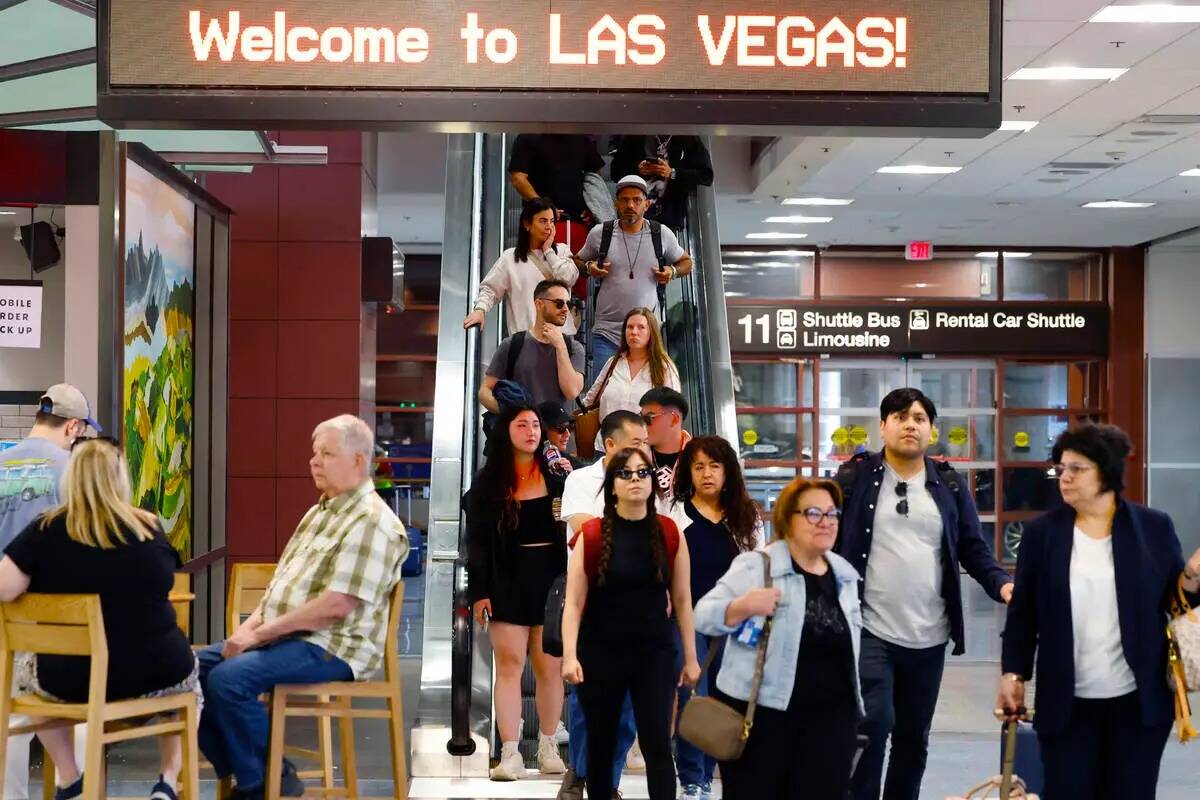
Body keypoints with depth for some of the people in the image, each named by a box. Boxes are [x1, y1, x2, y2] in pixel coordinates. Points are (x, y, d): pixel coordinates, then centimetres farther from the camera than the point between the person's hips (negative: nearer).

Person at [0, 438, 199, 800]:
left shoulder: (45, 531, -7)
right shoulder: (152, 529, -1)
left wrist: (46, 584, 4)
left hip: (73, 679, -1)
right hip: (158, 673, 1)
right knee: (188, 670, 37)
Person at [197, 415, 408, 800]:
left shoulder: (372, 522, -16)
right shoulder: (318, 512, 16)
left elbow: (335, 606, -23)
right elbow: (282, 581, 20)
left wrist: (260, 633, -19)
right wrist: (250, 625, 1)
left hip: (330, 648, -10)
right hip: (281, 637, 10)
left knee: (229, 679, -26)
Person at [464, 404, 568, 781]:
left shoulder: (557, 477, 5)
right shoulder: (487, 483, 4)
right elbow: (477, 541, 1)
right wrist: (479, 591, -5)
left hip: (552, 580, 1)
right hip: (507, 583, -1)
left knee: (550, 667, 6)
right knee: (510, 665, -4)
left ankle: (548, 747, 17)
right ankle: (510, 753, -4)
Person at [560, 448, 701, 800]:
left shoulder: (669, 533, 0)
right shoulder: (592, 534, -5)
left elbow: (682, 600, 4)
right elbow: (574, 602, -7)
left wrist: (690, 658, 4)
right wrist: (570, 656, -17)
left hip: (655, 652, 1)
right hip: (600, 653, 0)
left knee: (657, 746, -6)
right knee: (601, 747, 11)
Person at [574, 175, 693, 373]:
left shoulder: (661, 234, 4)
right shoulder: (599, 233, 3)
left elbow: (685, 262, 20)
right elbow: (578, 260, 19)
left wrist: (673, 272, -1)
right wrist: (589, 267, -3)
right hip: (606, 333, 0)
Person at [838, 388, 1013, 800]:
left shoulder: (950, 485, 7)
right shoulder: (855, 477, -1)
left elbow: (973, 548, 8)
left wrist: (1003, 583, -10)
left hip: (928, 637, 4)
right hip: (869, 631, -4)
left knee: (914, 737, 13)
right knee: (873, 724, -15)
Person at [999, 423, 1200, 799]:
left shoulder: (1154, 527, 1)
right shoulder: (1041, 532, 1)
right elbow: (1022, 612, 4)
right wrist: (1013, 673, 0)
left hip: (1139, 700, 0)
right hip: (1067, 703, 0)